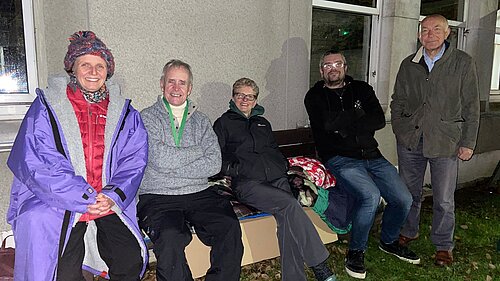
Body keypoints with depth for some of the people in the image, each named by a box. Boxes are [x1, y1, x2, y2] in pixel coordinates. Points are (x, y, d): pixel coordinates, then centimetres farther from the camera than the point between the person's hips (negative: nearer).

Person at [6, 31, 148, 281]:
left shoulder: (124, 112, 11)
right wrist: (85, 198, -14)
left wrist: (112, 196, -11)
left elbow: (134, 160, 6)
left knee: (131, 260, -13)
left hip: (109, 202, 3)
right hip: (55, 202, -2)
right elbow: (36, 163, -7)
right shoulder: (45, 107, 3)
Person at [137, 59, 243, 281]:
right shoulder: (148, 117, 7)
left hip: (199, 194, 3)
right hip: (158, 197, -2)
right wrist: (197, 151, 1)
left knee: (230, 227, -24)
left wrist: (172, 169, -8)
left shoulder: (200, 120, 16)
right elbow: (160, 159, -10)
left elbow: (214, 164, 1)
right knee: (170, 237, -32)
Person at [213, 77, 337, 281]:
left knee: (287, 216, -26)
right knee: (290, 204, -30)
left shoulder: (263, 124, 32)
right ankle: (319, 264, -25)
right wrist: (235, 169, -7)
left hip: (277, 178, 5)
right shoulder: (224, 123, 17)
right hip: (247, 183, -4)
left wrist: (286, 167, 14)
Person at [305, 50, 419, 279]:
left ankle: (388, 241, 27)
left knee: (404, 200, -4)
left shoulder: (361, 89, 15)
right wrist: (359, 114, -4)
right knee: (370, 196, -28)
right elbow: (328, 123, -16)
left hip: (371, 155, 5)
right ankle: (355, 252, -3)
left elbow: (379, 120, -1)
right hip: (339, 158, -5)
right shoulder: (315, 96, 5)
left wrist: (345, 126, -10)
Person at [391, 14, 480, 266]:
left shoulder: (463, 63, 2)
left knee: (444, 199, 4)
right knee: (409, 192, 13)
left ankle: (443, 245, 23)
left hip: (446, 141, -2)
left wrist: (468, 142, -2)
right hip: (410, 140, 3)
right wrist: (399, 130, 4)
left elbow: (471, 107, 2)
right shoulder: (408, 65, 10)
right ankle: (408, 232, 33)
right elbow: (397, 101, 15)